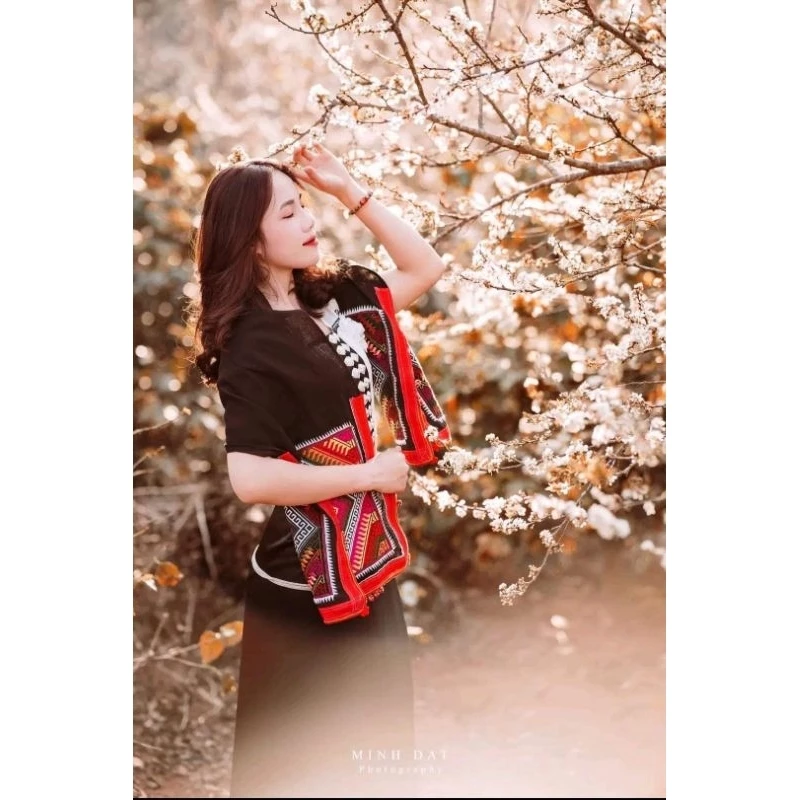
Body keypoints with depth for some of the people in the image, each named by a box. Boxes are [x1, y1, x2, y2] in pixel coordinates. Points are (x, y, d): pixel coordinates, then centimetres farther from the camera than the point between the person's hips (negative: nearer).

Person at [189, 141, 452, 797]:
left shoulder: (332, 295, 2)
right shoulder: (252, 346, -21)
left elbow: (426, 268, 12)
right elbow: (249, 478, -31)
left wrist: (350, 190, 0)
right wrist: (369, 473, -20)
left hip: (365, 568, 8)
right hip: (306, 591, -8)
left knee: (379, 745, 22)